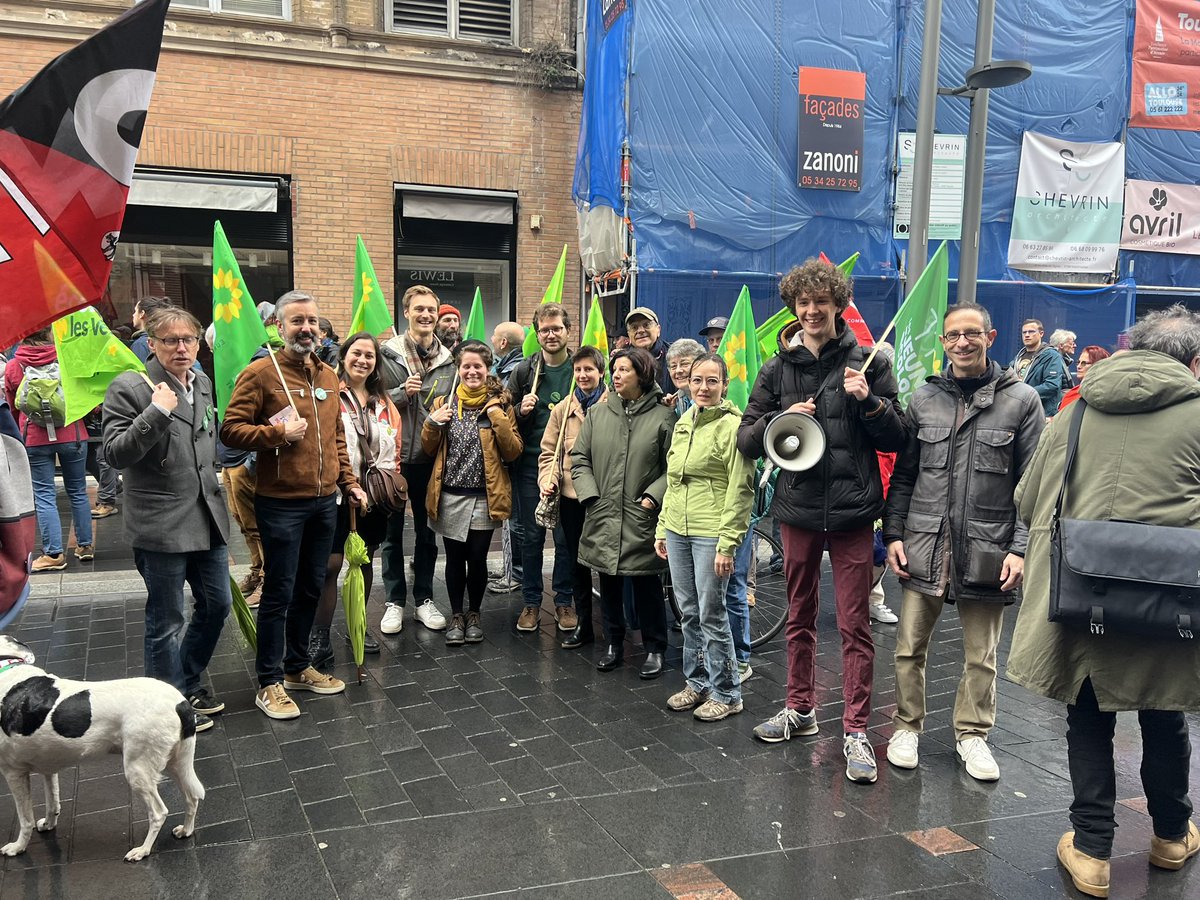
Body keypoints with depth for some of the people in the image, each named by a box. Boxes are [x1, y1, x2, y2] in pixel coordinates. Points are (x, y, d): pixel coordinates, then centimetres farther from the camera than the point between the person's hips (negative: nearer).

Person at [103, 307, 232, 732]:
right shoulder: (129, 387, -11)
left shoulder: (202, 383, 10)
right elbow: (116, 452, -18)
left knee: (217, 604, 16)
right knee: (167, 621, 4)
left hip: (207, 517, 7)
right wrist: (157, 411, -26)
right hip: (161, 525, -7)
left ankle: (189, 683, 37)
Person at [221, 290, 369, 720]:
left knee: (311, 588, 16)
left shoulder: (328, 376, 12)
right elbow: (231, 430, -11)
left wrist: (349, 482, 13)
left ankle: (298, 665, 31)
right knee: (279, 594, 1)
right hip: (281, 502, -6)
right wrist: (278, 433, -20)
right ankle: (269, 682, 13)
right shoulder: (260, 373, -8)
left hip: (325, 501, 6)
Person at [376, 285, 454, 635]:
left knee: (427, 533, 12)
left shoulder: (449, 359, 5)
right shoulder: (388, 353, -4)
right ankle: (394, 601, 19)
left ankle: (424, 599, 24)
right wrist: (402, 393, -18)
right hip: (395, 455, -2)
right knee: (393, 532, 8)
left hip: (431, 458, 3)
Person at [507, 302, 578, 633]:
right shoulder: (523, 372, 4)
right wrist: (520, 410, -10)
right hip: (530, 465, 1)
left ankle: (564, 600, 21)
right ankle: (531, 601, 20)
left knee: (567, 536, 6)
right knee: (531, 536, 8)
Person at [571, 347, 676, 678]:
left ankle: (654, 649, 20)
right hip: (603, 518, 4)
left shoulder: (663, 417, -4)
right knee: (609, 585, 14)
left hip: (642, 520, -3)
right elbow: (579, 458, 8)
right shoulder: (597, 413, 6)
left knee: (647, 585, 5)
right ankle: (614, 645, 30)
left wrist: (653, 497, -13)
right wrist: (590, 496, -3)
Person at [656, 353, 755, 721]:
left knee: (712, 615, 0)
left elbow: (740, 489, -14)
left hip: (711, 534, -7)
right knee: (689, 614, 14)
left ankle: (726, 693, 14)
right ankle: (697, 683, 28)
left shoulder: (732, 424, -10)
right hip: (677, 531, 7)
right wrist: (662, 529, 15)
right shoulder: (682, 424, 13)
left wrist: (728, 543, -17)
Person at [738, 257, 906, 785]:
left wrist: (868, 401, -16)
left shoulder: (867, 364, 0)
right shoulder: (778, 369, 6)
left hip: (851, 509, -3)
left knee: (854, 625, 0)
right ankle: (800, 708, 32)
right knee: (800, 616, 16)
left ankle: (856, 731, 8)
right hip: (797, 508, 3)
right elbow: (746, 440, 5)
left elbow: (896, 439, 1)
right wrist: (781, 418, -13)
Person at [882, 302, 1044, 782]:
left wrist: (1020, 548, -9)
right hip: (924, 544, 2)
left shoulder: (1021, 399, 0)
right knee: (910, 645, 7)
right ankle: (907, 725, 25)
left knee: (981, 653, 9)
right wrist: (893, 533, 2)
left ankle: (972, 733, 27)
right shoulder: (924, 397, 7)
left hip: (987, 548, -1)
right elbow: (903, 474, 10)